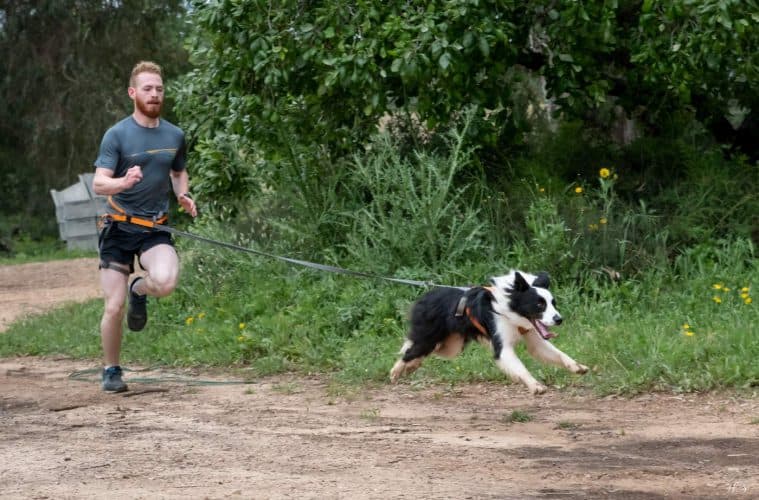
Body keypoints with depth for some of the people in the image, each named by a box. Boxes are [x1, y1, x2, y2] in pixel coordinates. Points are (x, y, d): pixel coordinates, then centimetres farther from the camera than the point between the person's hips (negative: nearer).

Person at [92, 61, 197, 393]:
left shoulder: (174, 136, 7)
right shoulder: (117, 135, -6)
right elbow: (99, 184, -13)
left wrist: (183, 195, 4)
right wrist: (123, 182, -34)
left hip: (155, 229, 2)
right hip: (119, 228, -2)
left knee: (165, 282, -28)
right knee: (114, 308, -5)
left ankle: (139, 291, 9)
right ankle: (111, 371, 17)